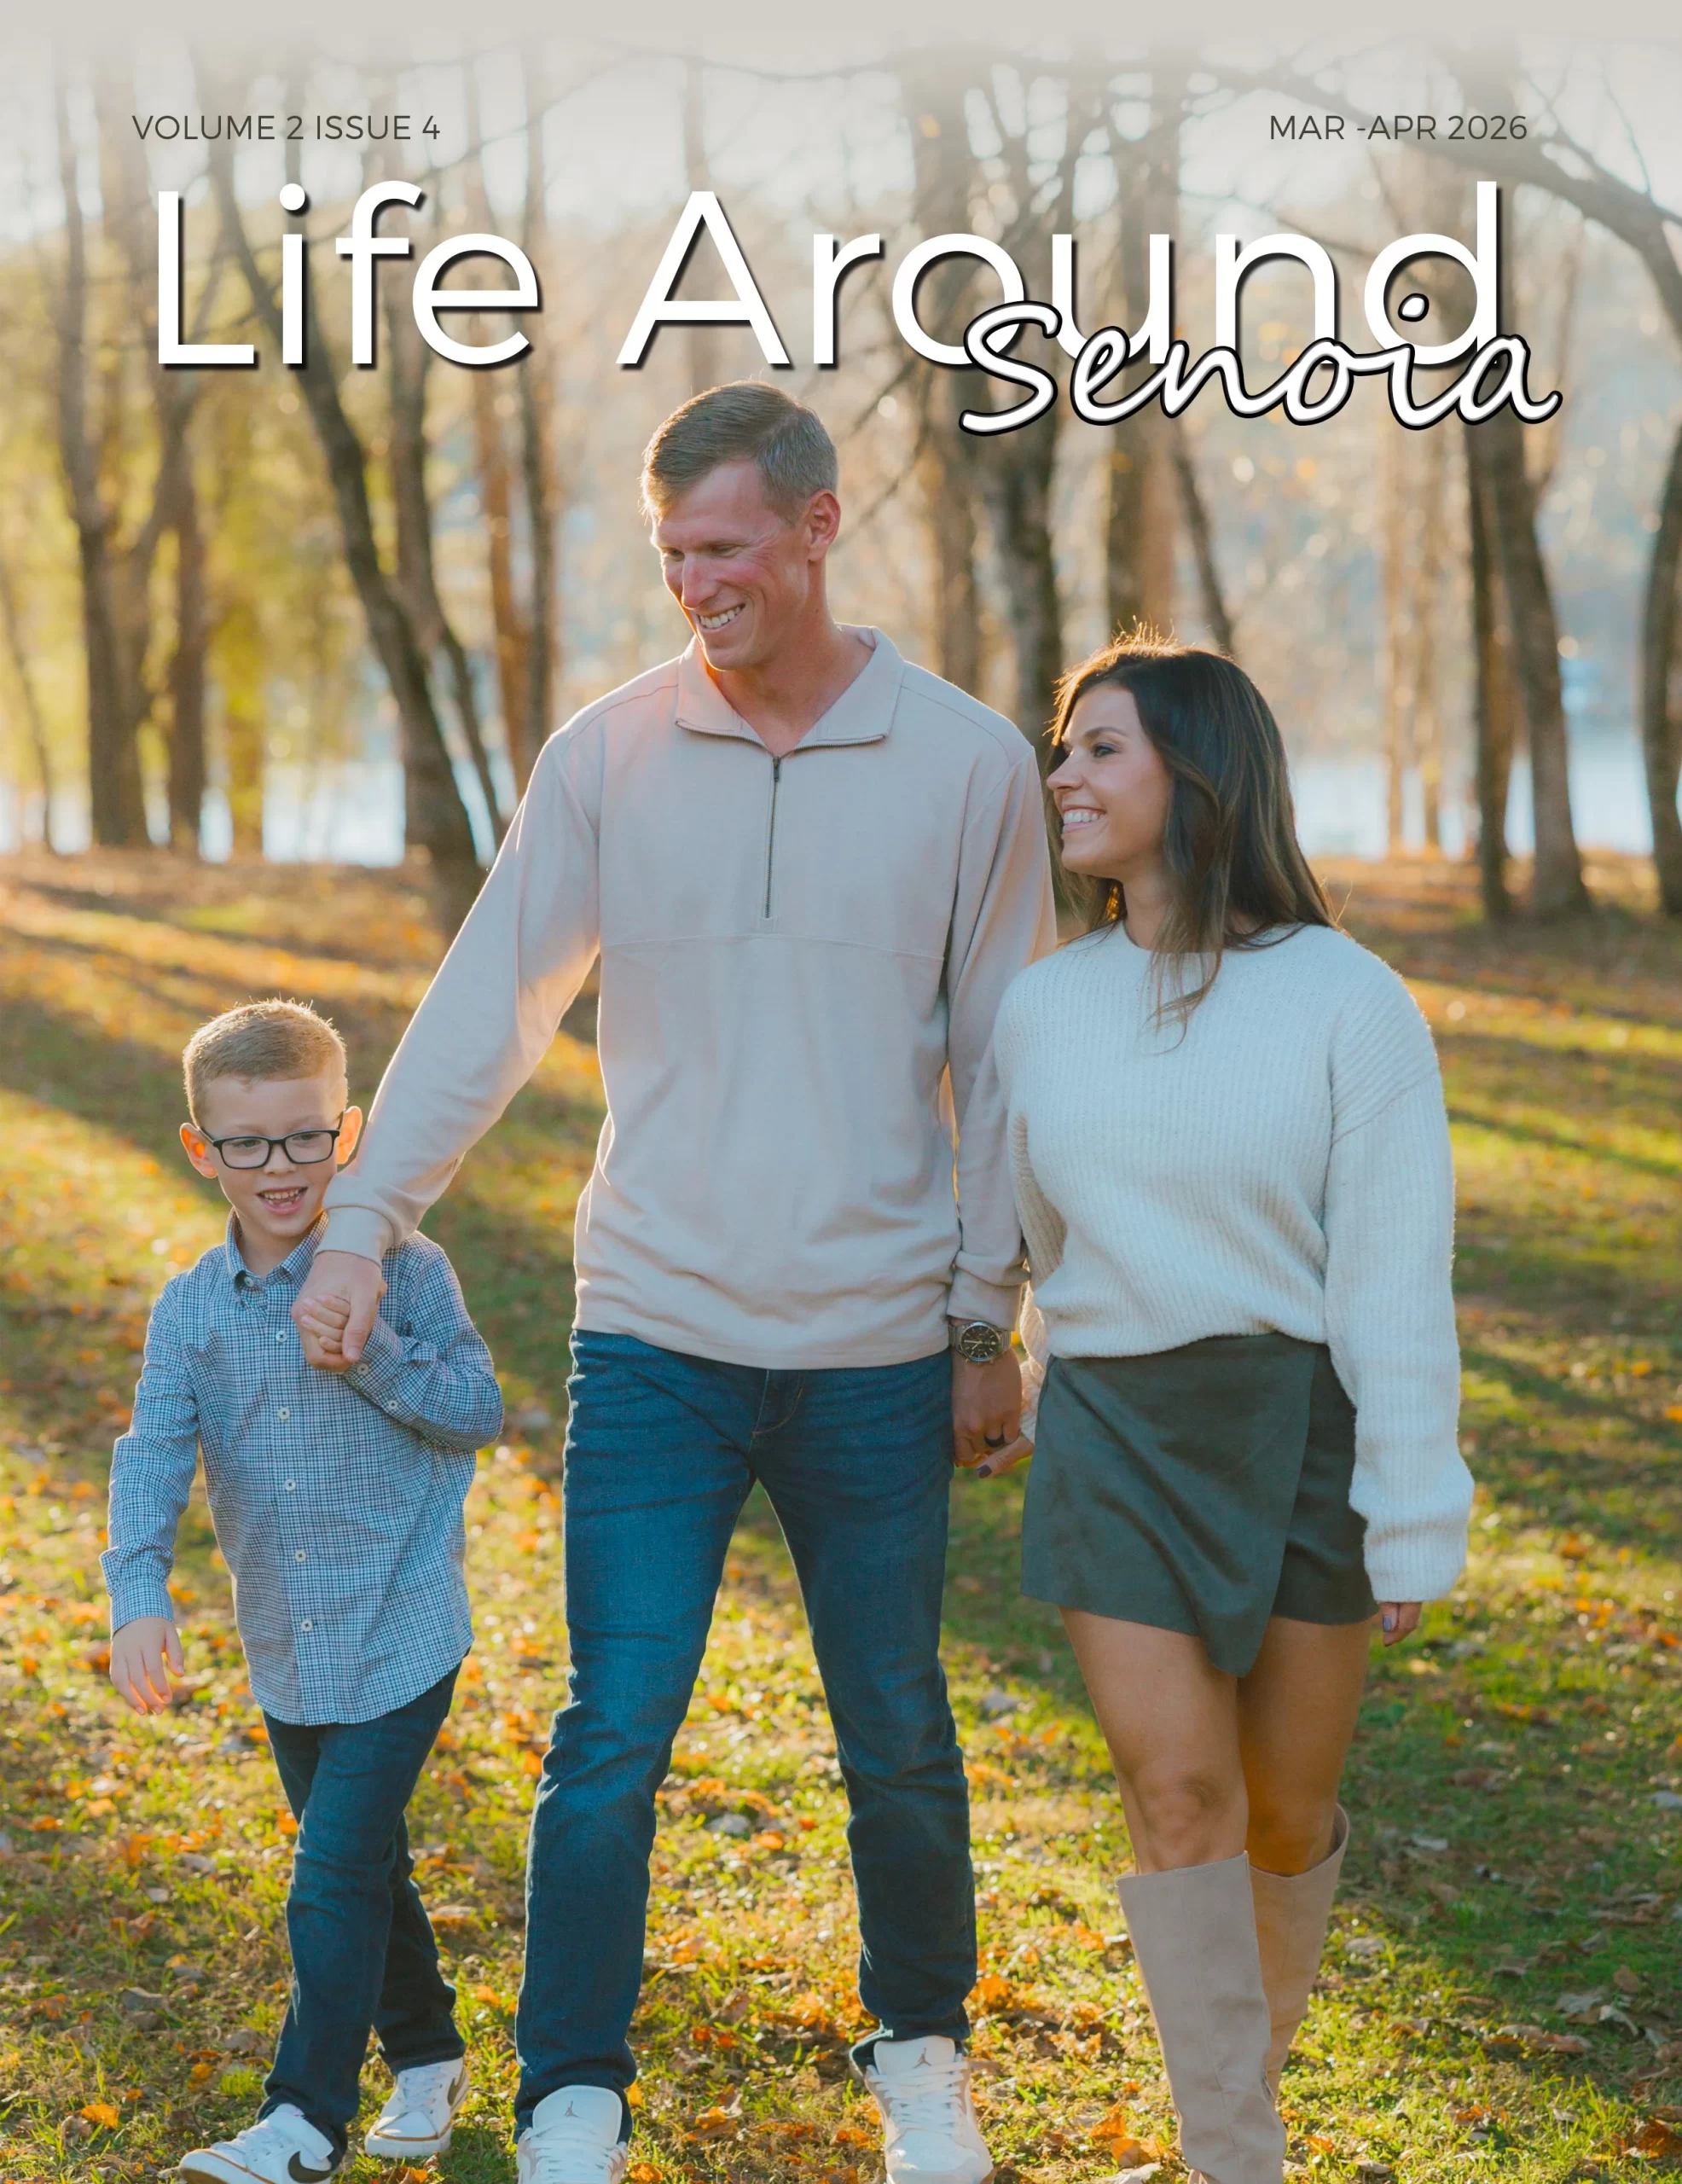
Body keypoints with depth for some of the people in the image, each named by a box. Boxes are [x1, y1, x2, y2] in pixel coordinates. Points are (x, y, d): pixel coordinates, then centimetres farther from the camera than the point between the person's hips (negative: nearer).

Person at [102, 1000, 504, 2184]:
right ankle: (427, 2054, 37)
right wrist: (141, 1593, -20)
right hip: (286, 1651, 5)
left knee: (336, 1874, -9)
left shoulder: (403, 1270, -9)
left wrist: (372, 1358, -24)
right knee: (365, 1866, 19)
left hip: (401, 1635, -5)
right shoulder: (190, 1308, 2)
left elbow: (479, 1411, -10)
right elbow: (155, 1456, -6)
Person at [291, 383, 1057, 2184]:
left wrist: (987, 1321, 4)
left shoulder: (966, 763, -2)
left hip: (877, 1354, 0)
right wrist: (363, 1219, -1)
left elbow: (1000, 1064, 3)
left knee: (898, 1736, 13)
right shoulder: (605, 758, 1)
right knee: (610, 1740, -2)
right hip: (652, 1340, 0)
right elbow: (485, 1006, 5)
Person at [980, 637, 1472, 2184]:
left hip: (1297, 1426, -2)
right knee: (1177, 1794, -5)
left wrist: (1417, 1518, -12)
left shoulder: (1346, 1001, -9)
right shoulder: (1041, 1011, 5)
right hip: (1114, 1430, 3)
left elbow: (1396, 1274, -10)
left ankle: (1258, 2044, 38)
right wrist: (1022, 1390, 23)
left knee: (1288, 1808, 8)